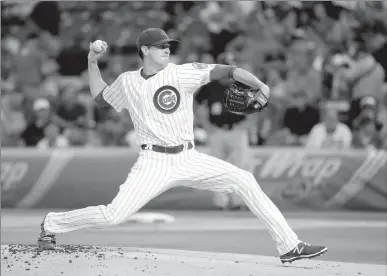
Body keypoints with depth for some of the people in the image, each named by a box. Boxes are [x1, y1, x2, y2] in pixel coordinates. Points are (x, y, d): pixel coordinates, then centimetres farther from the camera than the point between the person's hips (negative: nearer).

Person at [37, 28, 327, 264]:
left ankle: (289, 246, -11)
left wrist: (259, 85, -26)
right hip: (154, 163, -1)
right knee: (113, 216, -13)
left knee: (244, 180, -14)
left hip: (189, 159, 1)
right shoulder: (127, 82, 5)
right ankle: (52, 224, 12)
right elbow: (100, 97, 24)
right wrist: (92, 62, 13)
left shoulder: (182, 73, -3)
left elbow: (227, 70, -11)